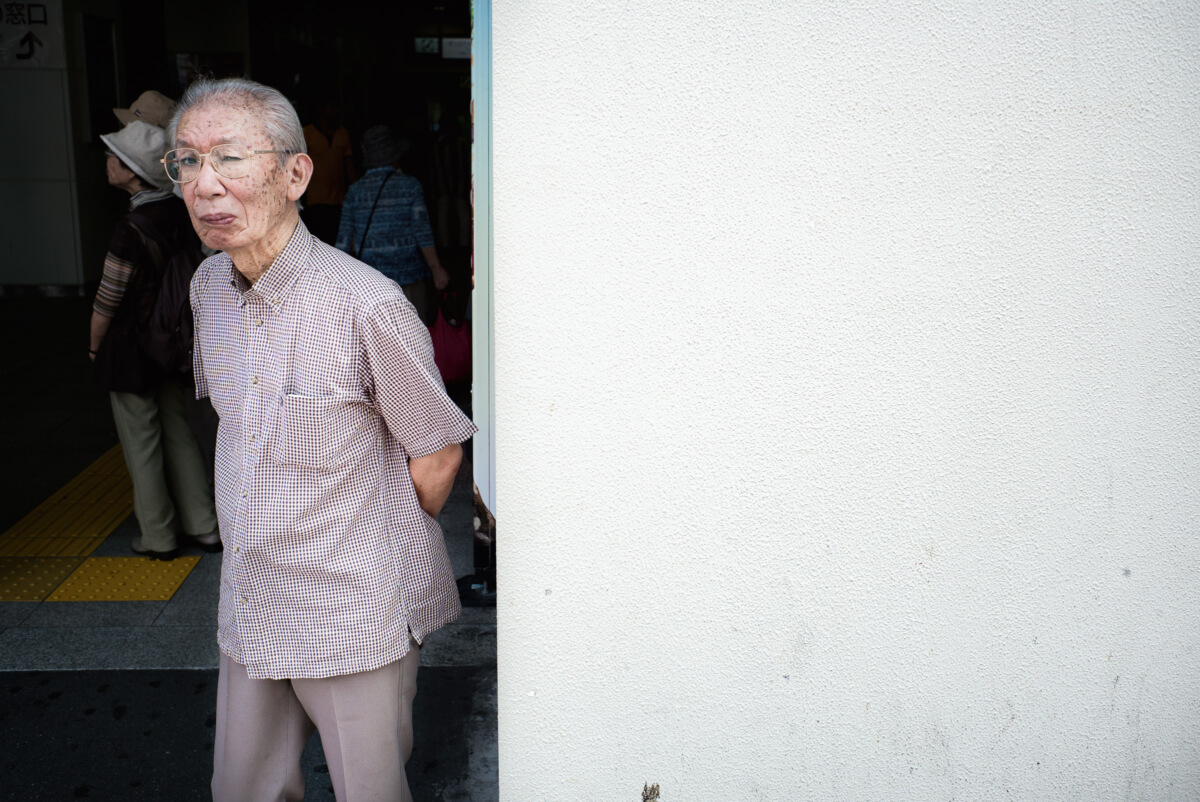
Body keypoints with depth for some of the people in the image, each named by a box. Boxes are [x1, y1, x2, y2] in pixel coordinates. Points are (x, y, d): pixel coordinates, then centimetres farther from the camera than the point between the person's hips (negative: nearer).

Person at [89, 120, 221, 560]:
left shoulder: (132, 231, -25)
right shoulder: (182, 214, -4)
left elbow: (106, 302, -18)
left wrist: (95, 346, -2)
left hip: (130, 348, -6)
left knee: (141, 445, 9)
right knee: (177, 432, 18)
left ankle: (158, 537, 21)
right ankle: (204, 527, 23)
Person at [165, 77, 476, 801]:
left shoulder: (366, 304, -22)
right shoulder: (208, 286, 1)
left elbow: (438, 451, -12)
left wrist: (384, 548, 3)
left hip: (358, 613, -6)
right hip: (251, 606, 6)